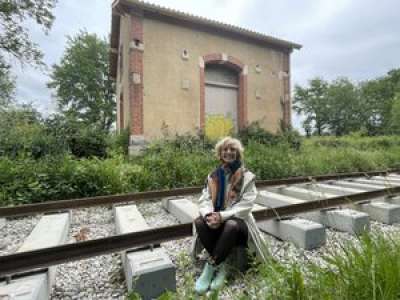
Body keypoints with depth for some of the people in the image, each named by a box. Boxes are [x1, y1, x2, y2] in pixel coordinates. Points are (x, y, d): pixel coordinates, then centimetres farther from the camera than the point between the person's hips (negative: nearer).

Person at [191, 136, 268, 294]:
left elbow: (246, 205, -13)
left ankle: (210, 266, -19)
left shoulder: (247, 177, -5)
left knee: (231, 225, -37)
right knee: (199, 222, -26)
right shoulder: (213, 176, 6)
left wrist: (223, 216, -24)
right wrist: (208, 214, -22)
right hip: (217, 219, 4)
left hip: (238, 221, -3)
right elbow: (204, 199, 1)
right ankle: (220, 266, -13)